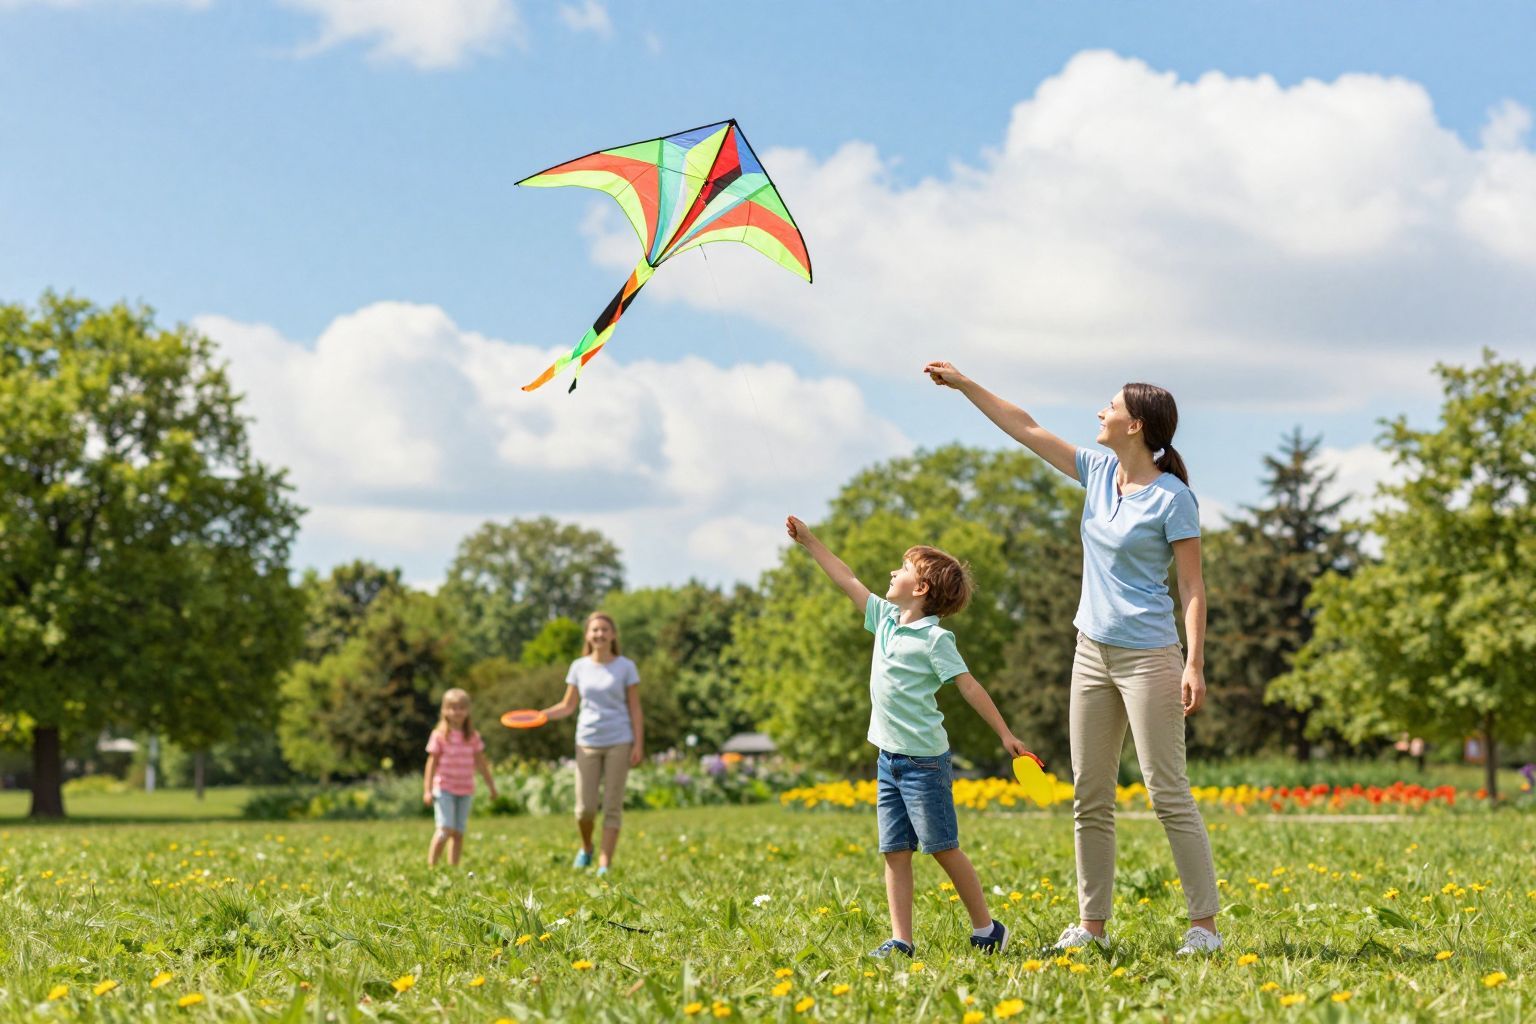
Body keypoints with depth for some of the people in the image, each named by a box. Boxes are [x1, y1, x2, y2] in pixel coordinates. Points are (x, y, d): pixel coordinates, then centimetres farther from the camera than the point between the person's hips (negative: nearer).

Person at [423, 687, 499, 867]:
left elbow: (481, 763, 14)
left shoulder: (473, 737, 7)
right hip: (444, 789, -4)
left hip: (466, 791, 4)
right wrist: (427, 790, -7)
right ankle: (431, 865, -9)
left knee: (458, 832, 5)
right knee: (445, 829, -15)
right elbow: (432, 763, -3)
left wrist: (491, 786, 16)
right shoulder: (440, 736, -4)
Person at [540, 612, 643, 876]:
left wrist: (638, 744, -5)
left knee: (612, 807, -1)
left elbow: (635, 708, 2)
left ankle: (605, 865, 4)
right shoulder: (579, 667, 6)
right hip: (587, 742, 2)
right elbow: (568, 706, 10)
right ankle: (586, 849, 26)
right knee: (585, 808, -2)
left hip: (618, 743, -1)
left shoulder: (626, 667, 1)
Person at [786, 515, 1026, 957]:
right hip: (889, 759, 7)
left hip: (924, 761, -7)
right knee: (895, 852, 4)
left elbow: (969, 686, -11)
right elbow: (849, 581, 19)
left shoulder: (934, 638, -11)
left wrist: (1005, 733, -12)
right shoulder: (886, 618, 10)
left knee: (943, 848, -2)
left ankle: (986, 929, 10)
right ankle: (901, 941, 5)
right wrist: (809, 542, 23)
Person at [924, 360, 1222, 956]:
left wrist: (1194, 666, -19)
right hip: (1093, 652, 8)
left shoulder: (1172, 498, -11)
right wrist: (964, 384, 15)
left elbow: (1193, 588, -12)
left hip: (1147, 656, -7)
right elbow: (1026, 429, 15)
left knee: (1169, 794, -7)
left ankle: (1205, 925, -2)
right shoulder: (1098, 473, 8)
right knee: (1090, 797, 9)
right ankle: (1091, 925, 15)